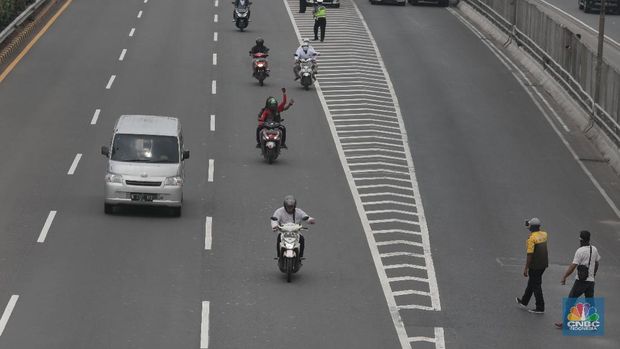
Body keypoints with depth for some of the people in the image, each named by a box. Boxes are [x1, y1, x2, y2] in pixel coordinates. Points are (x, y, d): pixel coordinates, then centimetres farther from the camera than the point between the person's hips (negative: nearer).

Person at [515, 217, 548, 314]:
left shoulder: (532, 238, -21)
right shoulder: (544, 234, 2)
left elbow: (530, 254, -22)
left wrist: (526, 268, -16)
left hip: (535, 266, -8)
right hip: (543, 264, 8)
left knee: (536, 286, 2)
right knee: (531, 283, 23)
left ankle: (540, 308, 6)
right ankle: (524, 302, 37)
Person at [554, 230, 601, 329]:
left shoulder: (580, 251, -16)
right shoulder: (594, 249, 4)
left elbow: (572, 267, -17)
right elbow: (596, 264, 16)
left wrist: (564, 277, -9)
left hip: (581, 281, -6)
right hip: (591, 281, 6)